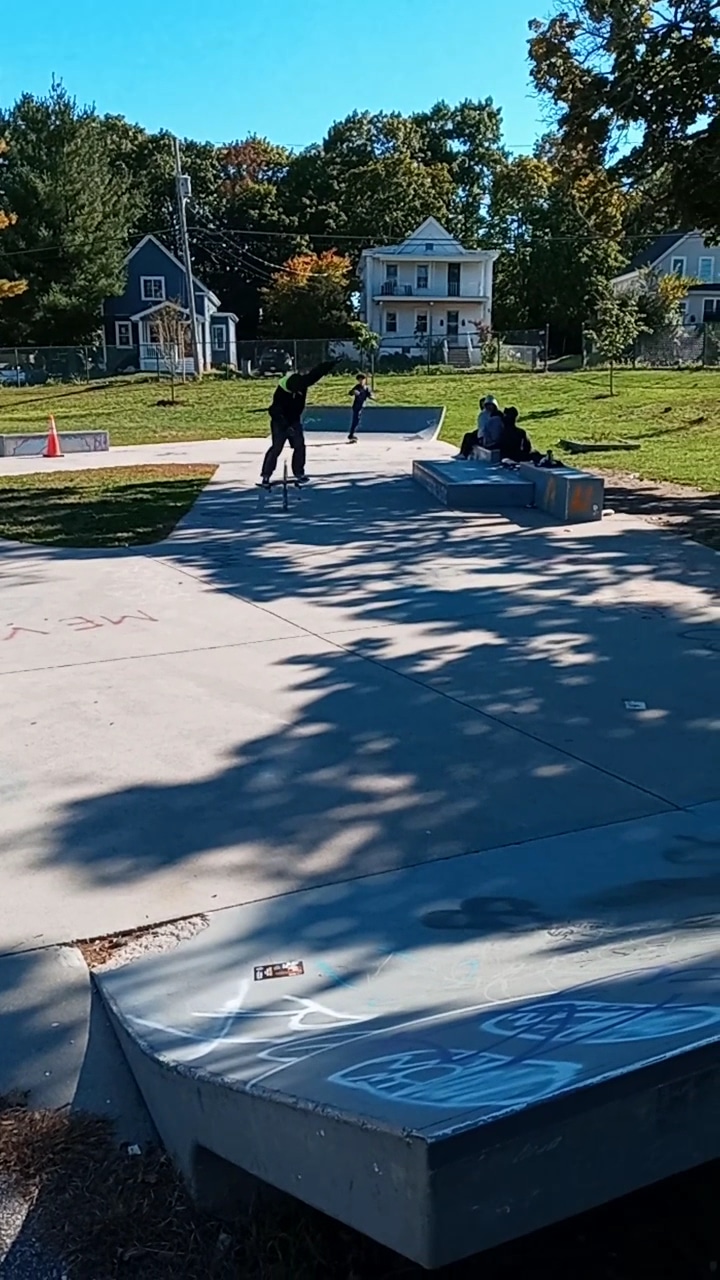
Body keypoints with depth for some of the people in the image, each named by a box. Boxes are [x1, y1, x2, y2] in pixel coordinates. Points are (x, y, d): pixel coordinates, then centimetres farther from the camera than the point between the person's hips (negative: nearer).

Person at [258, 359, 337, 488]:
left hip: (295, 421, 6)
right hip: (280, 422, -6)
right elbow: (274, 411, -31)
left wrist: (332, 363, -15)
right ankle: (265, 476, -11)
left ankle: (299, 473, 15)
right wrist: (286, 426, -37)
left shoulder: (302, 382, -15)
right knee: (276, 448, -11)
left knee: (299, 446, 2)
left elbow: (317, 372, -12)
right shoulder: (281, 392, -30)